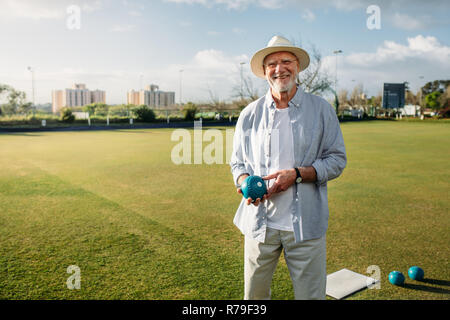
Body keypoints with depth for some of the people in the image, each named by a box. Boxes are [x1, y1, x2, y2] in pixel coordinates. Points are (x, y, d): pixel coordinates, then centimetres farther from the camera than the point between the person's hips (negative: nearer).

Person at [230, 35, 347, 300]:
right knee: (254, 295, 12)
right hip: (260, 221, 2)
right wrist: (246, 183, -10)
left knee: (311, 295, 8)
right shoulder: (250, 114, 7)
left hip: (305, 223, -1)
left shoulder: (321, 109, 3)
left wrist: (296, 174, -14)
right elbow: (237, 162, 13)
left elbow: (337, 160, 1)